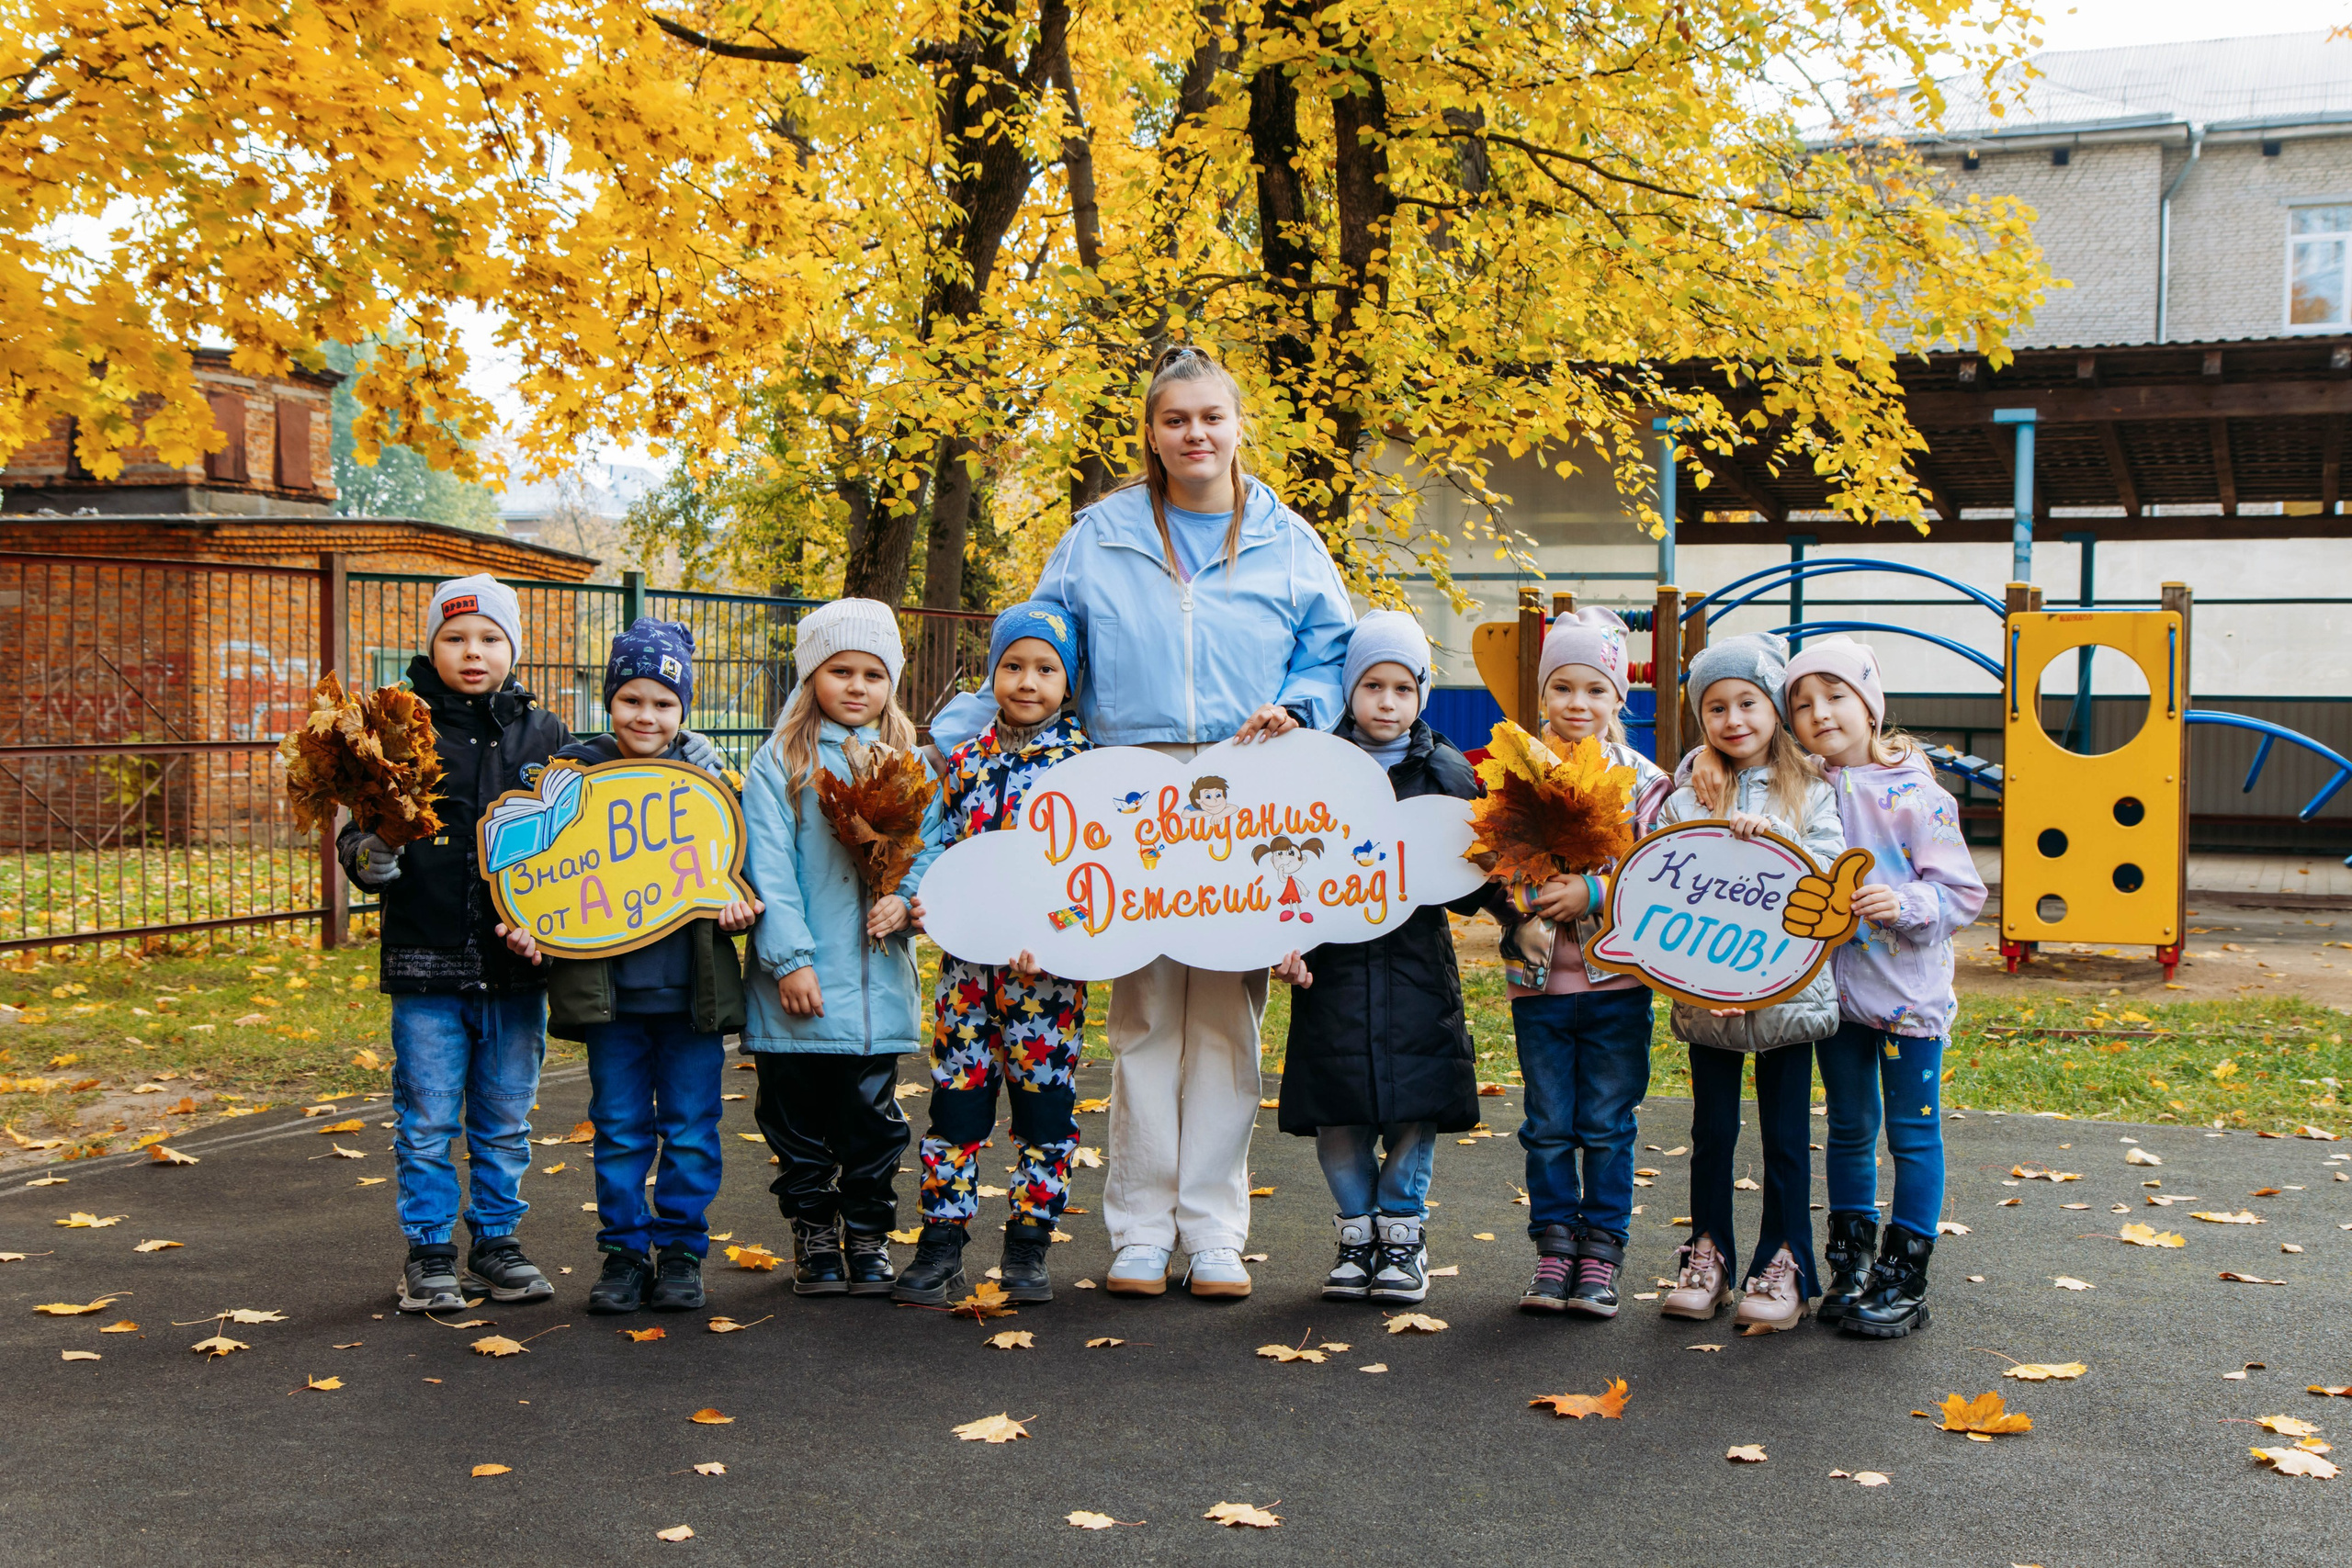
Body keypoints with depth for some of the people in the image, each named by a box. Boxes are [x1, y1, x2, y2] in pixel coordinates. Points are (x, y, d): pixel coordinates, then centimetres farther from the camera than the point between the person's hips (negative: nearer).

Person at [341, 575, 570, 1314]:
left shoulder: (544, 733, 7)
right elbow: (361, 828, 2)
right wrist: (366, 856, -20)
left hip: (517, 962, 2)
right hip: (426, 962, -2)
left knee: (506, 1120, 13)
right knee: (427, 1121, 5)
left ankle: (496, 1240, 26)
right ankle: (428, 1252, 18)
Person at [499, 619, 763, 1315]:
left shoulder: (709, 774, 3)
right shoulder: (574, 772, 2)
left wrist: (738, 904, -10)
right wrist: (527, 926, -10)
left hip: (691, 985, 0)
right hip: (608, 985, 0)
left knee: (690, 1128, 7)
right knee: (619, 1129, 8)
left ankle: (680, 1251, 20)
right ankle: (623, 1253, 20)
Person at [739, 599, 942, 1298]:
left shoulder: (908, 764, 9)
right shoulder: (780, 764, -1)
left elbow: (930, 849, 7)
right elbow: (768, 868, -7)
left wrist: (904, 899, -13)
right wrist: (790, 958, -14)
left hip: (878, 975, 2)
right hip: (802, 986, -2)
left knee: (873, 1115, 9)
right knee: (799, 1119, 8)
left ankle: (869, 1233, 22)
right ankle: (813, 1236, 21)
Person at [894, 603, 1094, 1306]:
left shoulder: (1084, 758, -2)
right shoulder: (965, 759, 10)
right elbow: (938, 845, 16)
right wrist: (922, 898, -4)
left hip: (1046, 965, -3)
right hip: (966, 958, 3)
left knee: (1043, 1099, 4)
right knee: (956, 1095, 5)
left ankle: (1028, 1247, 17)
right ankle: (941, 1244, 13)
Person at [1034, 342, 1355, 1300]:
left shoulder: (1285, 540, 11)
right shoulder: (1101, 536, 11)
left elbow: (1331, 651, 12)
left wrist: (1295, 710, -6)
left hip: (1248, 798, 0)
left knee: (1228, 1010, 0)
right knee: (1144, 1011, 0)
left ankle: (1213, 1230, 7)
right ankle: (1141, 1231, 7)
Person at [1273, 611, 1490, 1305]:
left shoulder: (1447, 773, 5)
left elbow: (1470, 888, 7)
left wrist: (1488, 878, -14)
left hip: (1416, 967, 0)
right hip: (1332, 966, 0)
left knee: (1414, 1105, 3)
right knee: (1336, 1111, 3)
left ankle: (1403, 1232, 20)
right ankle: (1356, 1232, 21)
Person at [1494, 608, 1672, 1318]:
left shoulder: (1644, 781, -1)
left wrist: (1594, 893, -17)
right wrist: (1523, 911, -15)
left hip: (1617, 976, -1)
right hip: (1539, 977, 1)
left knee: (1607, 1125, 6)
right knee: (1548, 1126, 9)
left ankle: (1601, 1255, 16)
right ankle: (1554, 1249, 20)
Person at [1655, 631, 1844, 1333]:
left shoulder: (1810, 795, 3)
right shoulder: (1686, 800, 4)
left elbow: (1828, 878, -6)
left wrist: (1769, 841, -20)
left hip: (1787, 990, -1)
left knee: (1785, 1135, 5)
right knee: (1712, 1130, 11)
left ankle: (1784, 1265, 17)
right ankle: (1708, 1256, 23)